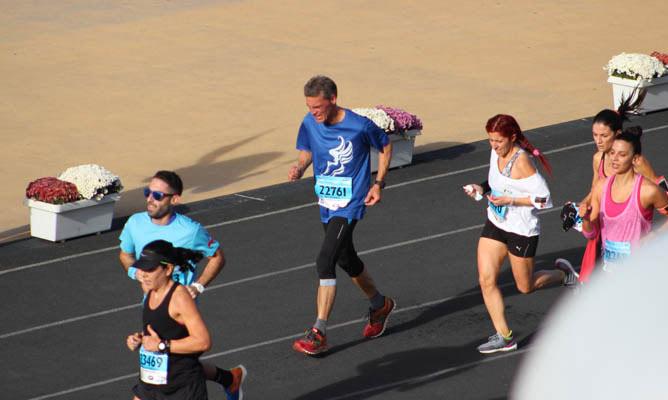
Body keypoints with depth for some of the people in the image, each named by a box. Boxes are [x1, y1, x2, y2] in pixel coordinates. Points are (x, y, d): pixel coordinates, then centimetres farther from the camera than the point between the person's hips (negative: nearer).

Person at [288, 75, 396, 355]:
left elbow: (385, 146, 1)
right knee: (347, 261, 21)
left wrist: (378, 184, -4)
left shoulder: (360, 126, -18)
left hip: (350, 204, -7)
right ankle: (380, 305, 46)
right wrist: (300, 168, -12)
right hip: (326, 203, 7)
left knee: (325, 262, -18)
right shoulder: (310, 124, -5)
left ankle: (318, 334, -16)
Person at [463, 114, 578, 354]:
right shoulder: (497, 153, -1)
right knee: (486, 280, -4)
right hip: (495, 224, 7)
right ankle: (504, 336, 2)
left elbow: (543, 199, -23)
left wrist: (510, 200, -26)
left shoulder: (521, 161, -24)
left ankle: (563, 274, 39)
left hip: (522, 229, -7)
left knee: (525, 286, 11)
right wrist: (482, 188, -2)